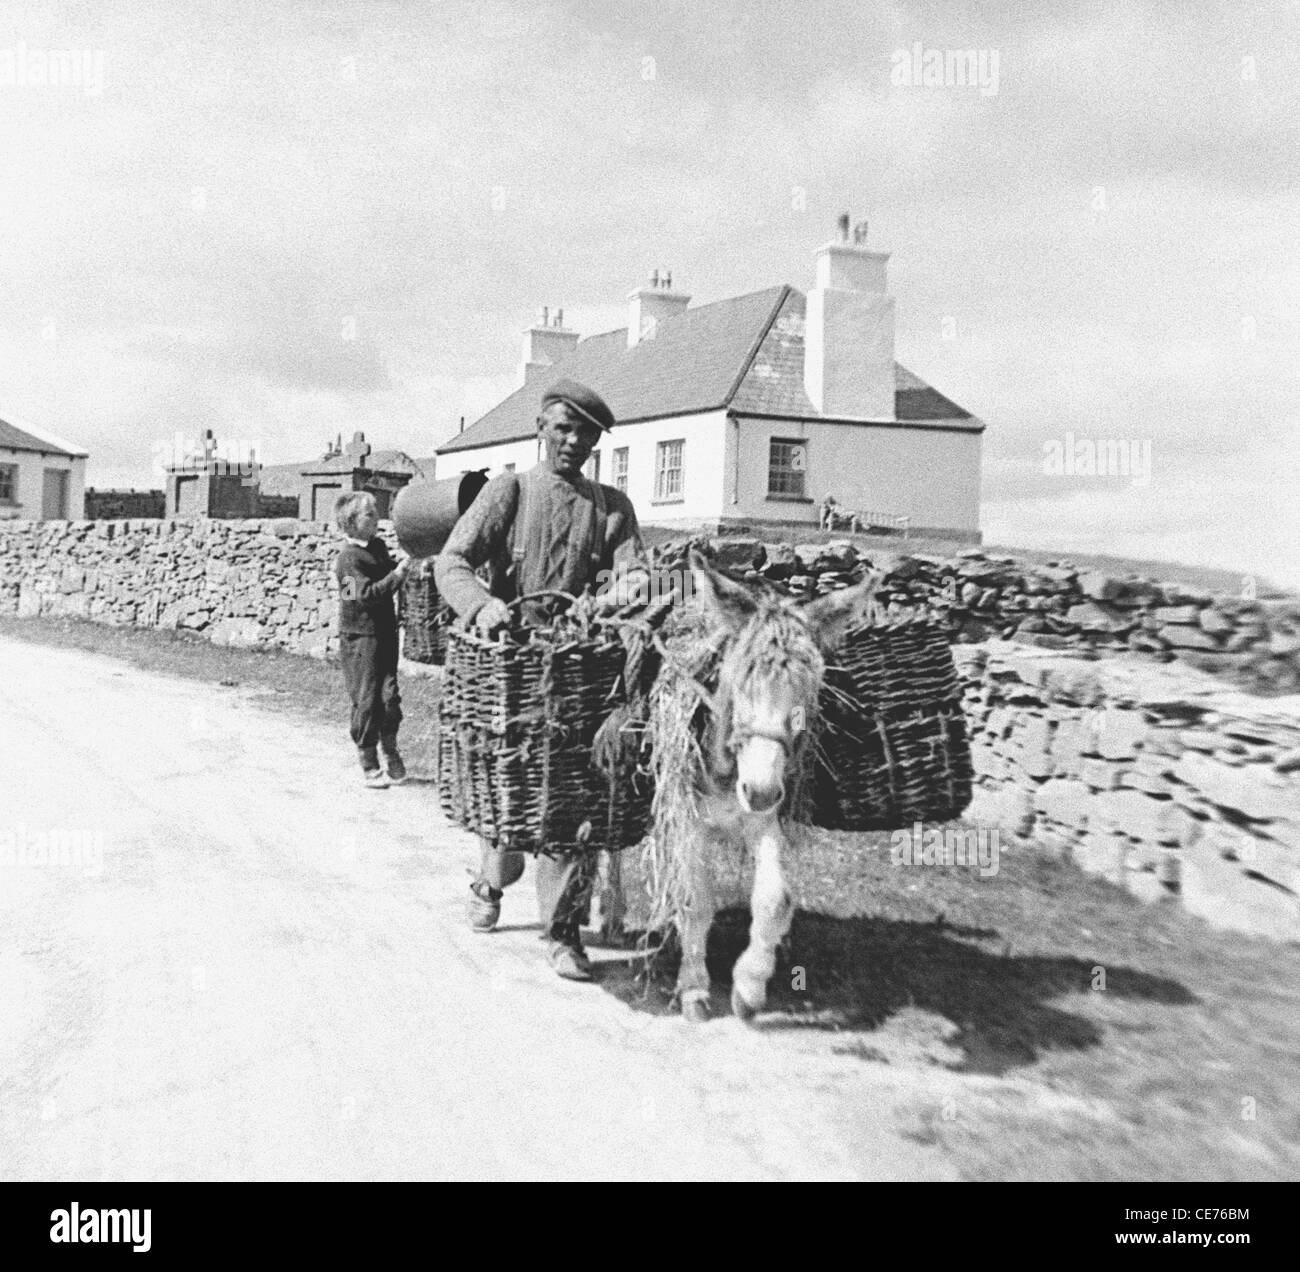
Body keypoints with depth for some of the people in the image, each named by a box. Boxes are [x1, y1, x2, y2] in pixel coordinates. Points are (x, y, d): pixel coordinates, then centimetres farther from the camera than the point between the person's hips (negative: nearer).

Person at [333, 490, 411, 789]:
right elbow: (368, 593, -25)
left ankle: (390, 749, 21)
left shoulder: (379, 546, 8)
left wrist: (407, 562, 6)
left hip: (385, 632, 6)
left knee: (389, 696, 3)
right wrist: (399, 572, -27)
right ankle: (369, 764, 11)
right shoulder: (350, 558, -14)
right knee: (366, 700, 0)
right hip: (360, 637, -6)